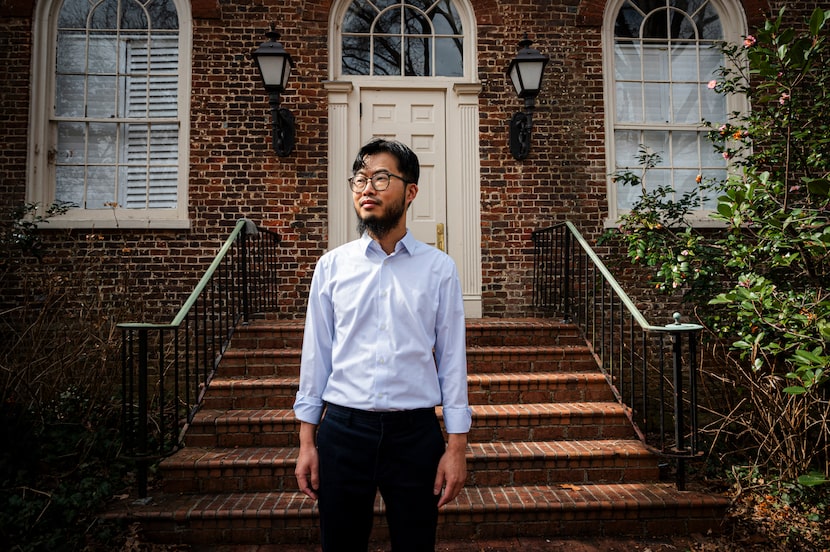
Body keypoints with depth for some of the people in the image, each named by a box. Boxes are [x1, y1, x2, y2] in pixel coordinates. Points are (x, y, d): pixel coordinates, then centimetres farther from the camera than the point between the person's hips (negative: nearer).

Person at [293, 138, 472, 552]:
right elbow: (316, 355, 5)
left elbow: (452, 358, 0)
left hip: (416, 432, -1)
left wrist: (457, 446, -2)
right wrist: (307, 442, 4)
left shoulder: (438, 268, -1)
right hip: (342, 429, 1)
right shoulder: (332, 266, 2)